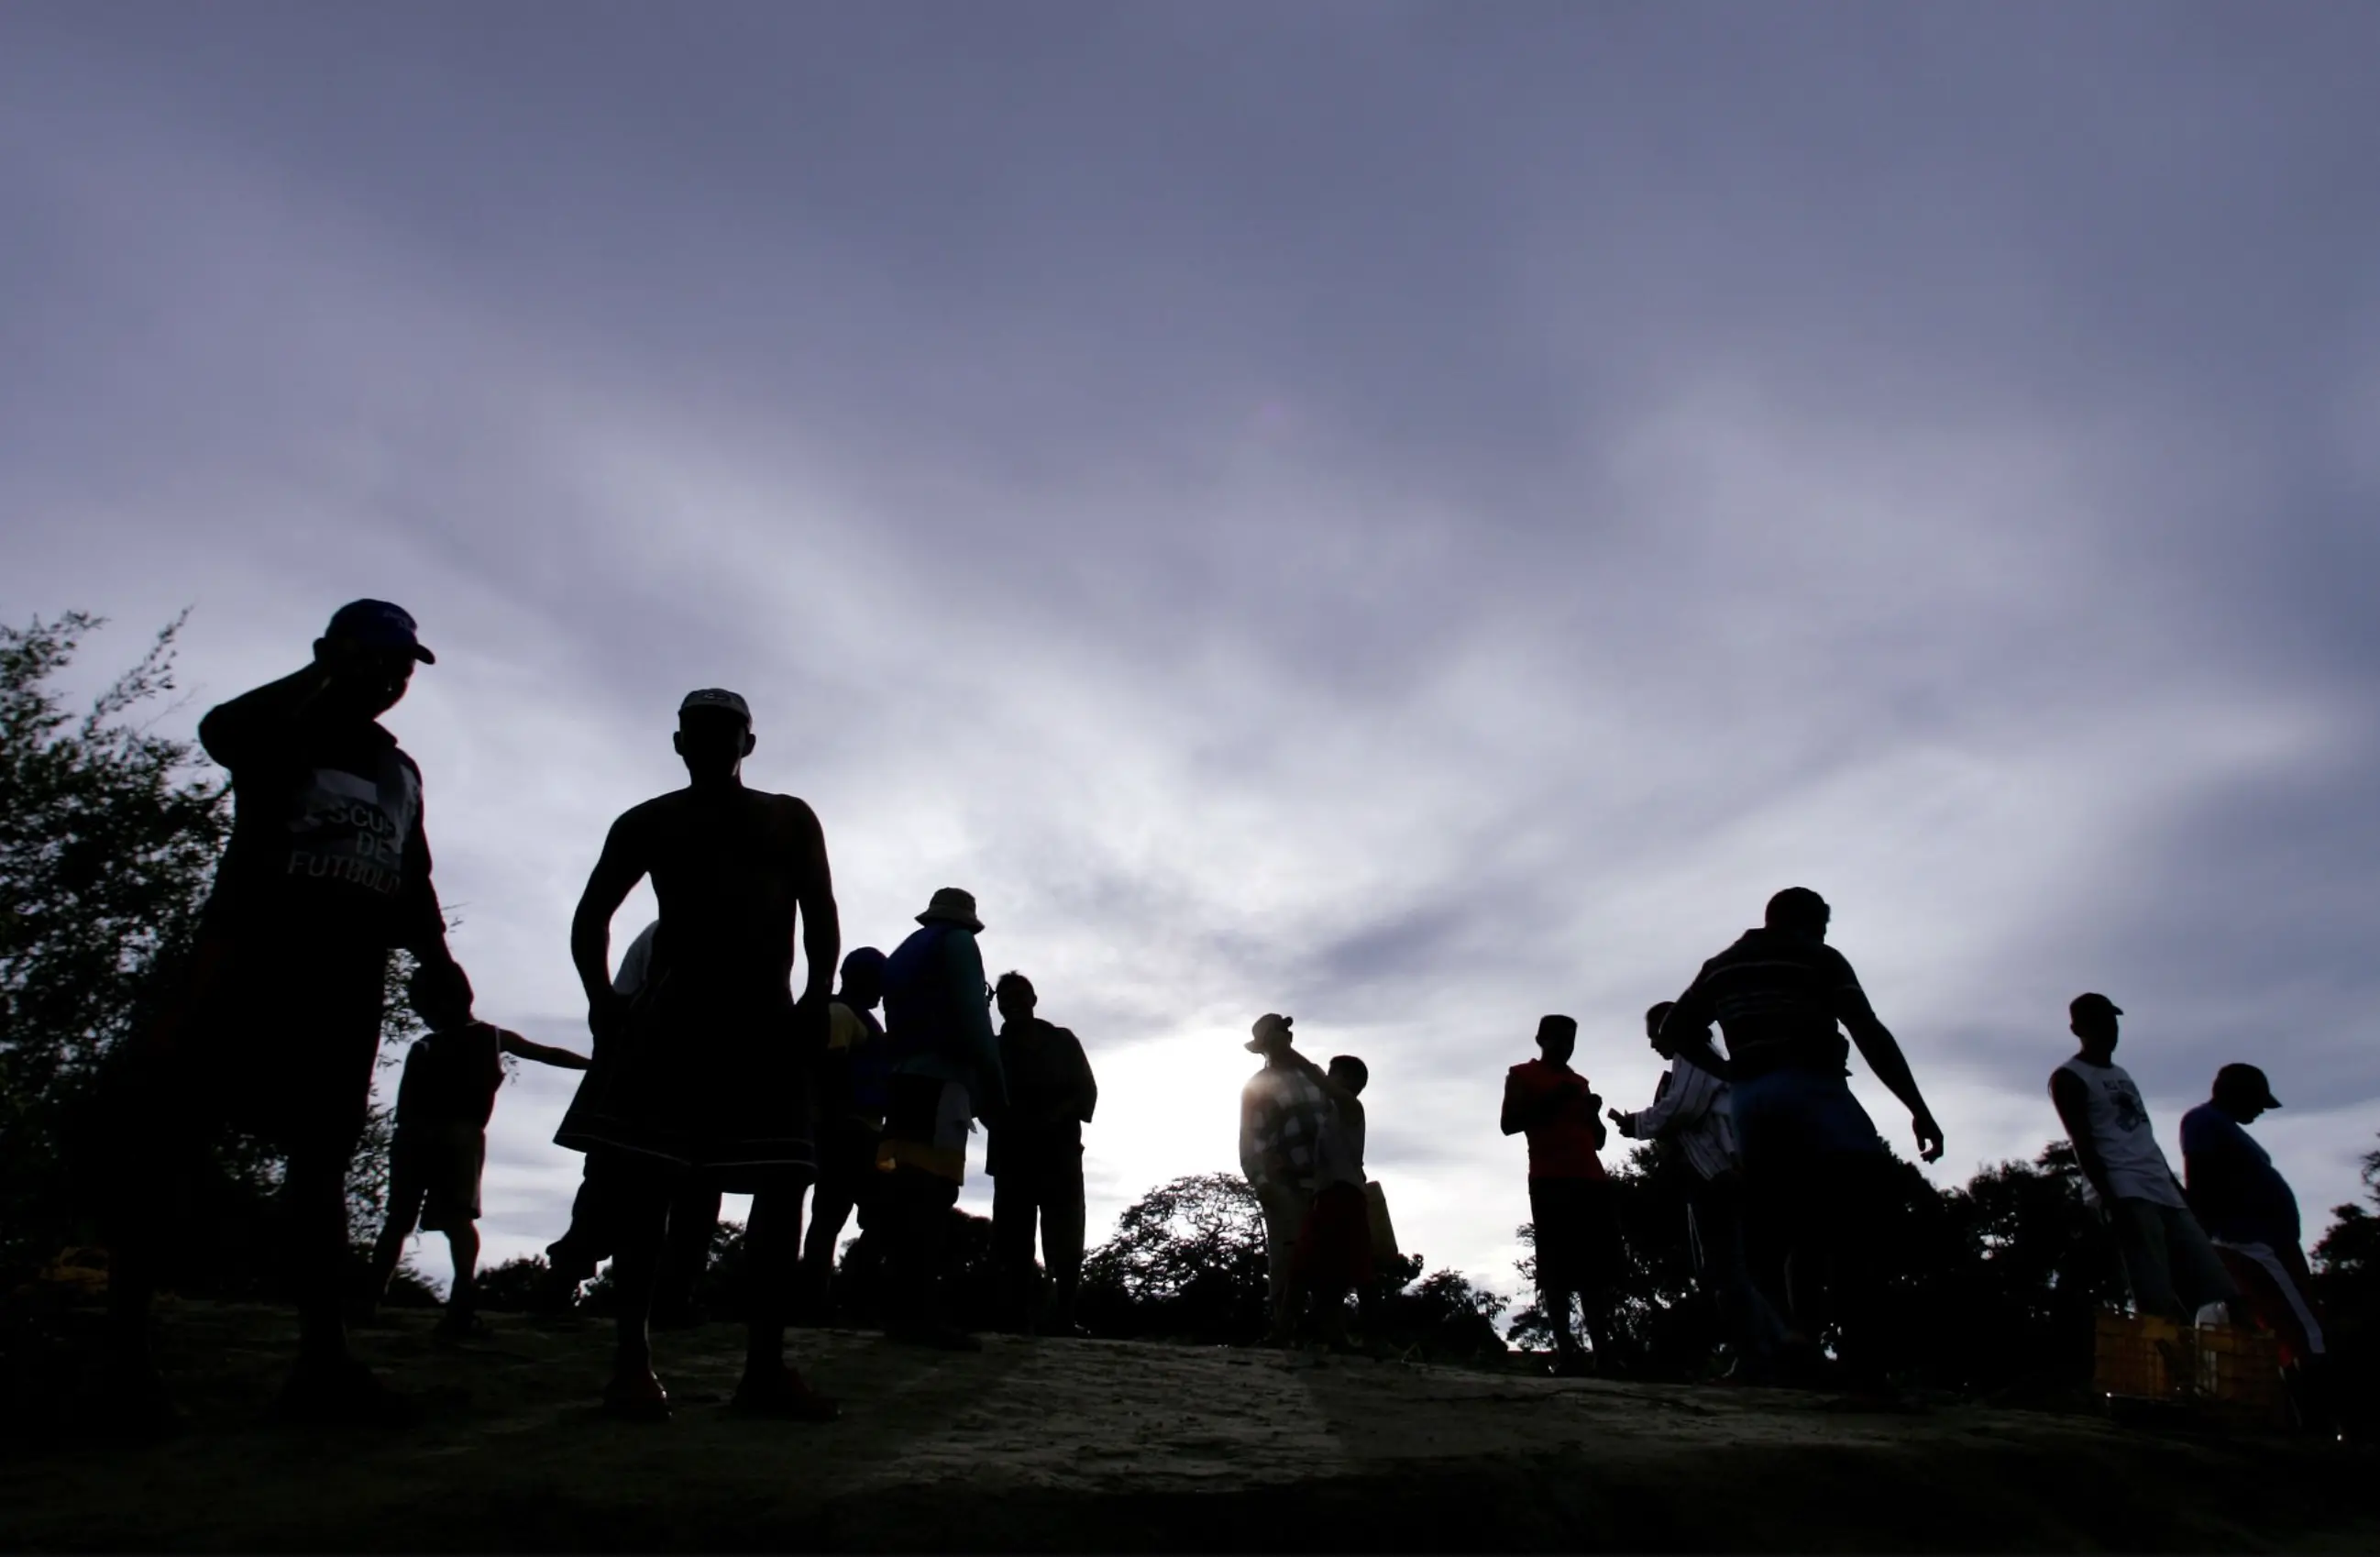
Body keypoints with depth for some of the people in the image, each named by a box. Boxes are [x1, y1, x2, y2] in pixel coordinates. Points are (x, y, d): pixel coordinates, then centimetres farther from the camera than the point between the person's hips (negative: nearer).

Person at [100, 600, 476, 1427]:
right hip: (247, 959, -5)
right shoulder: (282, 727, 5)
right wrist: (318, 679, -11)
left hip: (347, 979, 5)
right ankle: (124, 1351, 1)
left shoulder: (400, 770, 21)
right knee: (165, 1141, -7)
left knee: (323, 1161, 4)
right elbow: (219, 732, -21)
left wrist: (435, 956, 7)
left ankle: (323, 1360, 5)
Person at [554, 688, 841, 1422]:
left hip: (768, 1017, 1)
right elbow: (592, 915, 12)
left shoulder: (791, 820, 16)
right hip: (671, 1009, 0)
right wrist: (602, 997, -5)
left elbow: (819, 913, 7)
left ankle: (764, 1367, -3)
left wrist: (817, 998, -9)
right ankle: (632, 1358, -1)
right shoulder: (648, 823, 15)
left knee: (784, 1186, -7)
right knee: (642, 1181, -9)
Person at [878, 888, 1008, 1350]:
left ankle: (901, 1309, 4)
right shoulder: (958, 943, 4)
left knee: (908, 1193, 5)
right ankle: (919, 1313, -20)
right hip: (940, 1081, -8)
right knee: (933, 1193, -14)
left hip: (904, 1081, 8)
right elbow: (972, 1018, -8)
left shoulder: (902, 954, 28)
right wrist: (994, 1087, -9)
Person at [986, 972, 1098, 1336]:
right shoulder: (994, 1049, 16)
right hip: (1011, 1155, 2)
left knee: (1064, 1244, -10)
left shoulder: (1061, 1041, 12)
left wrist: (1056, 1115, -14)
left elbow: (1086, 1091, 4)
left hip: (1059, 1153, -1)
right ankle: (1017, 1325, -6)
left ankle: (1061, 1322, -10)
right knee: (1012, 1244, -5)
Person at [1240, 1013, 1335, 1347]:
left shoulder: (1314, 1075, 19)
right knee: (1286, 1254, -13)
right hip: (1283, 1182, -4)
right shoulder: (1257, 1087, 7)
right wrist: (1259, 1181, -14)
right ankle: (1281, 1328, -13)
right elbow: (1249, 1140, 0)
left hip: (1323, 1180, 4)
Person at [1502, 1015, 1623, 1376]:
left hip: (1591, 1179, 6)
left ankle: (1602, 1347, -4)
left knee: (1597, 1267, -2)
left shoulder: (1579, 1083, 27)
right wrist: (1551, 1102, -10)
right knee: (1558, 1267, -12)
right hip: (1550, 1182, -6)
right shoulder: (1522, 1076, 10)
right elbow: (1508, 1124, -2)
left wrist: (1592, 1112, 6)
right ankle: (1565, 1349, -15)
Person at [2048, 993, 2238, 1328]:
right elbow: (2084, 1146, -10)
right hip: (2126, 1196, -9)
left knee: (2215, 1291, 0)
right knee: (2159, 1305, -16)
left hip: (2164, 1191, 9)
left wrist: (2179, 1189, 20)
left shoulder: (2123, 1075, 26)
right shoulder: (2069, 1078, 0)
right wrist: (2111, 1201, -20)